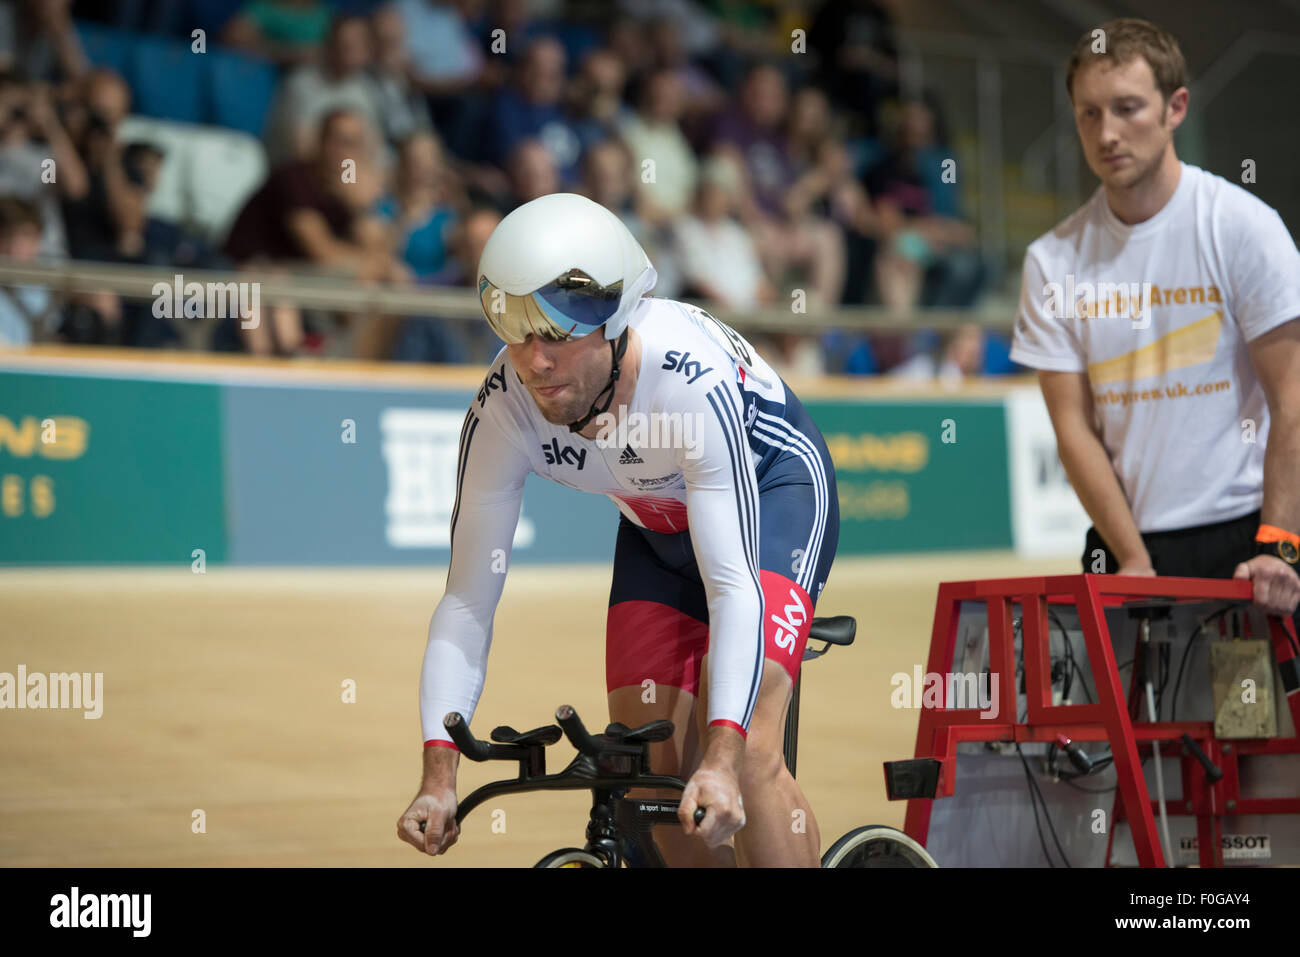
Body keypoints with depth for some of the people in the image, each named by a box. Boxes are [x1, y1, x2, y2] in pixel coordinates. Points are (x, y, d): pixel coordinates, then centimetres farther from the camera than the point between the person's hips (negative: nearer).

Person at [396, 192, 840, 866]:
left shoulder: (695, 382, -39)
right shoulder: (503, 409, -27)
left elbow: (734, 588, -41)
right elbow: (467, 599, -23)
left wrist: (722, 758, -52)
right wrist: (437, 774, -32)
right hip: (658, 523, 5)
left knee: (744, 748, -24)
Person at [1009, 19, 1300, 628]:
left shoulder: (1241, 225, -5)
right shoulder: (1054, 262, 3)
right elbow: (1073, 427, 1)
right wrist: (1135, 562, -9)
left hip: (1241, 532, -2)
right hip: (1123, 542, 3)